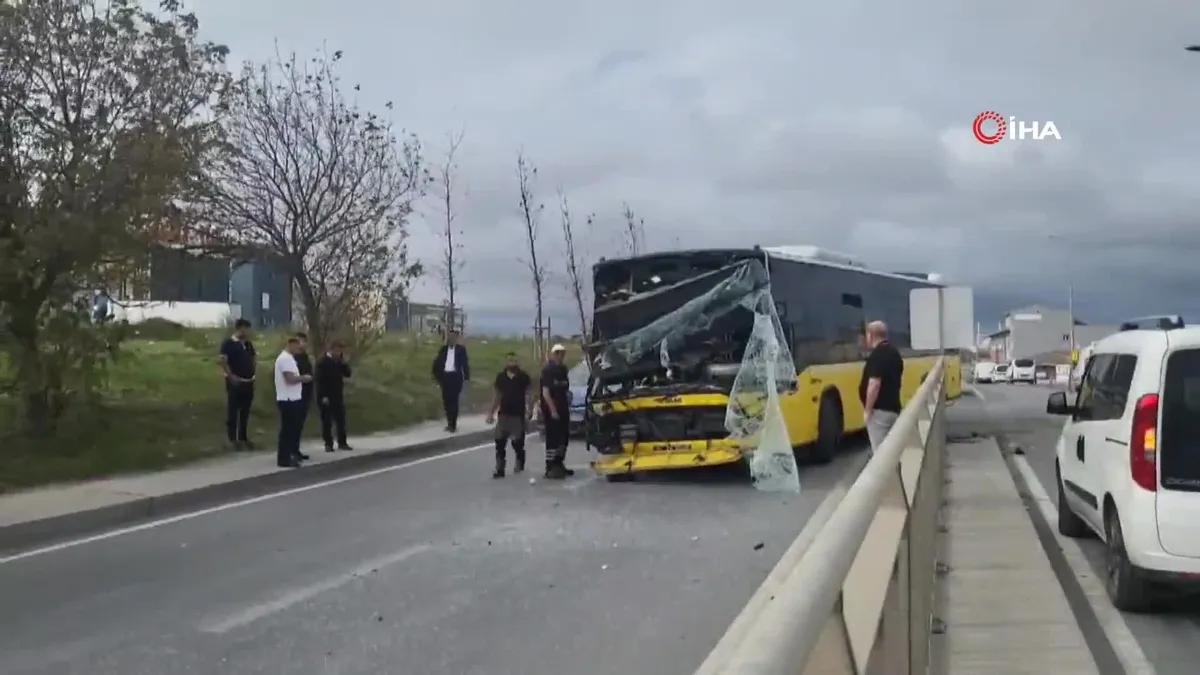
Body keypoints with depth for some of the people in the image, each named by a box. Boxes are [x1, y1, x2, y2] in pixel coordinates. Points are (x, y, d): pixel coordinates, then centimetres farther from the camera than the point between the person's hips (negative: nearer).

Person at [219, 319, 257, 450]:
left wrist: (254, 372, 5)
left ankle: (243, 438, 20)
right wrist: (232, 376, -21)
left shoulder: (248, 344, 12)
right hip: (235, 382, -7)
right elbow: (223, 362, -16)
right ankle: (232, 439, 6)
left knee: (245, 412, 12)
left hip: (248, 382, 7)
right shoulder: (228, 343, -9)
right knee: (233, 411, 0)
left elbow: (253, 359, 21)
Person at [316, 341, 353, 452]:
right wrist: (323, 396, -20)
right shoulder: (322, 361, -10)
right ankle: (328, 444, 5)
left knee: (341, 420, 7)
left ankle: (342, 443, 14)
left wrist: (344, 362, -5)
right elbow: (320, 380, -15)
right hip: (326, 396, -6)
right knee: (327, 421, -1)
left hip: (338, 396, 6)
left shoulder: (339, 361, 11)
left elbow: (347, 374, 9)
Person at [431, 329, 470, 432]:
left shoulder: (461, 349, 0)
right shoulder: (443, 349, 8)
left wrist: (466, 377, -7)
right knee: (446, 401, 8)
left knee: (454, 401, -2)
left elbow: (465, 363, -1)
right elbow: (437, 363, 8)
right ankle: (449, 423, 21)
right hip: (445, 376, 3)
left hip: (455, 377, -3)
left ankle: (453, 424, 5)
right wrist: (437, 376, 1)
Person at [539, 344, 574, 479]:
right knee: (552, 438, -10)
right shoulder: (547, 370, -13)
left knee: (564, 437, 15)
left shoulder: (563, 369, 12)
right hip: (551, 410, -9)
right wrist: (553, 410, -23)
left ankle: (559, 464, 27)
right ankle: (550, 468, -8)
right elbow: (545, 392, -19)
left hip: (563, 409, 9)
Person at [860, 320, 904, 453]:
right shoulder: (895, 353, 13)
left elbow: (874, 384, -25)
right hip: (893, 408, 10)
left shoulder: (877, 355, -18)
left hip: (879, 410, -10)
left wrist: (867, 410, -19)